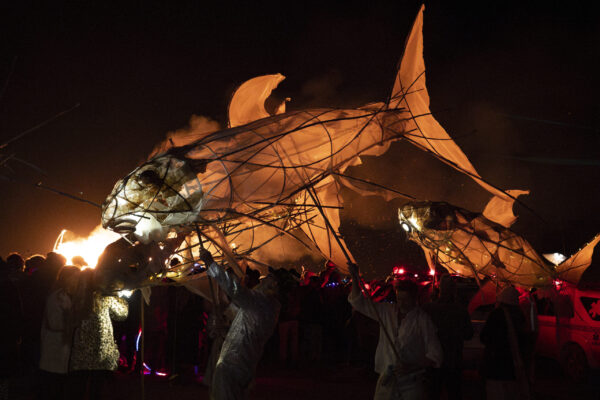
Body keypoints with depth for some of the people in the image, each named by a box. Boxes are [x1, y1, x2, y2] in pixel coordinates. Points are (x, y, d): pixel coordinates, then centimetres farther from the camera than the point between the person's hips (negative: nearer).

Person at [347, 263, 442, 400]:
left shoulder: (422, 319, -6)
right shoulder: (386, 311, 6)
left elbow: (435, 355, -7)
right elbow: (357, 302, 10)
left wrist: (411, 367, -18)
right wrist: (354, 277, -4)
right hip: (386, 380, 3)